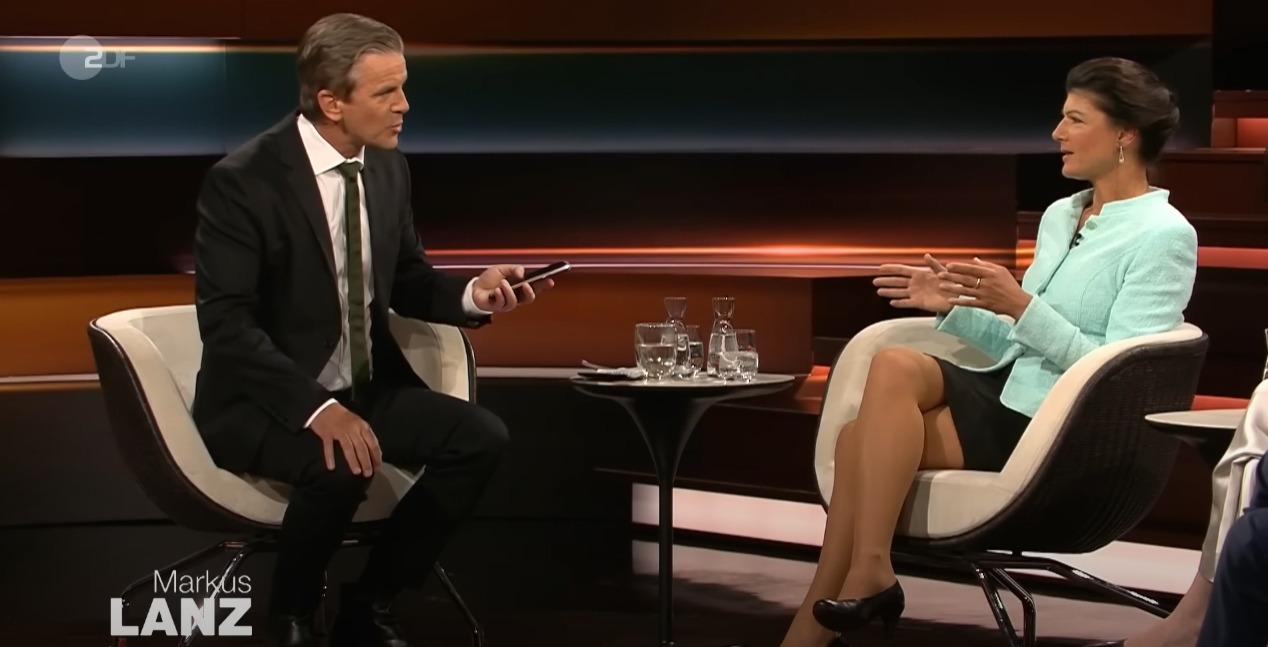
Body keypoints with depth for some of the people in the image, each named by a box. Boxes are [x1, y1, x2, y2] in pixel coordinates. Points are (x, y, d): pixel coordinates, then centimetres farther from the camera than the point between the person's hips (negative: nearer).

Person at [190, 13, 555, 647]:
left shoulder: (387, 167, 2)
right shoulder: (242, 180, -18)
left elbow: (406, 279, 14)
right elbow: (227, 324, -22)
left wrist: (471, 294, -8)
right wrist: (316, 408, -33)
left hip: (366, 387, 7)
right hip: (265, 400, -6)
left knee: (481, 437, -15)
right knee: (342, 468, -35)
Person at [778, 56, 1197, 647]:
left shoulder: (1164, 236, -9)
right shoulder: (1059, 215, 16)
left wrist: (1021, 306, -23)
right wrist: (952, 307, 3)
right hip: (1010, 398, 8)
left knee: (895, 368, -24)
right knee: (861, 437, -16)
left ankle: (869, 574, -19)